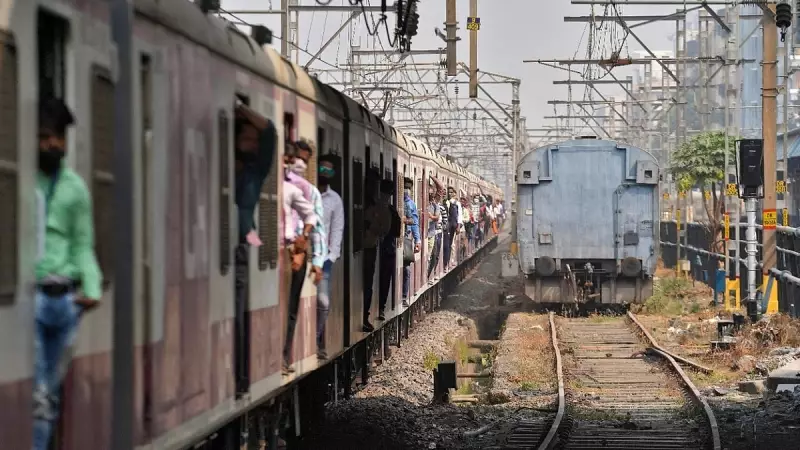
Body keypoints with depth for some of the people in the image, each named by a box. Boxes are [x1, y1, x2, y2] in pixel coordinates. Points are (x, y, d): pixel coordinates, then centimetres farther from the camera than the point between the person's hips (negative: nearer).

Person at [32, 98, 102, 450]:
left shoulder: (75, 187, 12)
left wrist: (92, 287, 0)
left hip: (65, 299, 5)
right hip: (29, 295, -5)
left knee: (50, 394, 11)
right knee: (35, 393, -10)